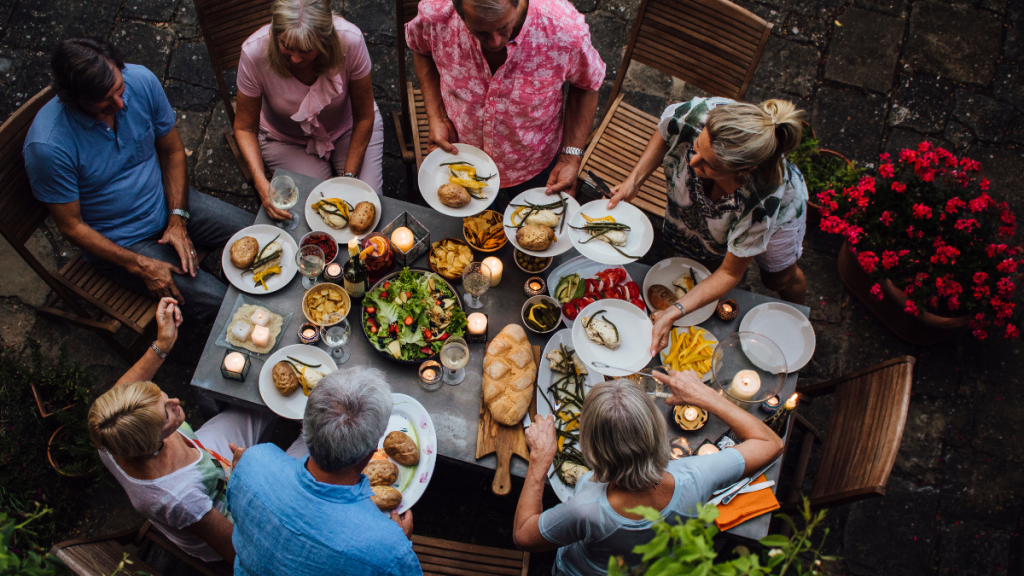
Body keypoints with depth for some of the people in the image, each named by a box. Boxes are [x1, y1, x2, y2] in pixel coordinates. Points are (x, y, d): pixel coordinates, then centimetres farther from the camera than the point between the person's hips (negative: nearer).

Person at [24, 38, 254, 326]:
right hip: (118, 243, -5)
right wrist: (141, 266, -20)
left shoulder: (141, 80, -17)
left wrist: (178, 218, -10)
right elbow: (71, 226, -16)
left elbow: (172, 151, -1)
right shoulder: (47, 146, -29)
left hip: (168, 203, 5)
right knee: (216, 301, -19)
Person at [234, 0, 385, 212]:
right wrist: (261, 182, -33)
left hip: (348, 128, 1)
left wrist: (349, 176, -19)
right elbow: (245, 127, -17)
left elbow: (364, 117, -17)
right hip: (286, 139, 0)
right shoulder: (255, 52, -31)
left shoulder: (350, 40, -32)